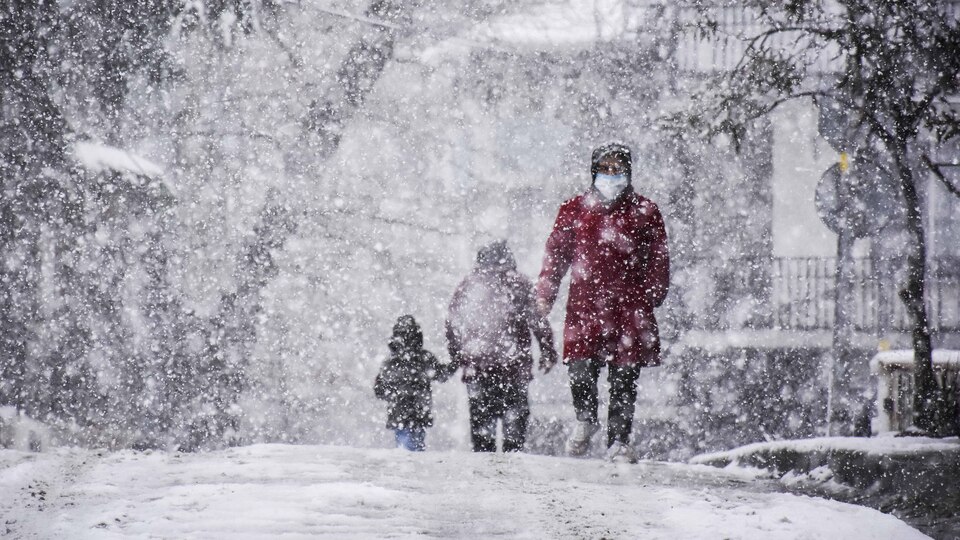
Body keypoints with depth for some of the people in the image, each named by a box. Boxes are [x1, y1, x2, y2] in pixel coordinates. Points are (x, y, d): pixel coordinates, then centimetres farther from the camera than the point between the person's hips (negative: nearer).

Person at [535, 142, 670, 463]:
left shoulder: (645, 212, 10)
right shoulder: (574, 210, 11)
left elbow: (659, 260, 10)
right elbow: (556, 254, 13)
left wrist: (654, 294, -3)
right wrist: (544, 297, 6)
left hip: (629, 307, 0)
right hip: (585, 304, 0)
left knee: (624, 380, 0)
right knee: (581, 373, -9)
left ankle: (619, 441, 11)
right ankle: (585, 419, 19)